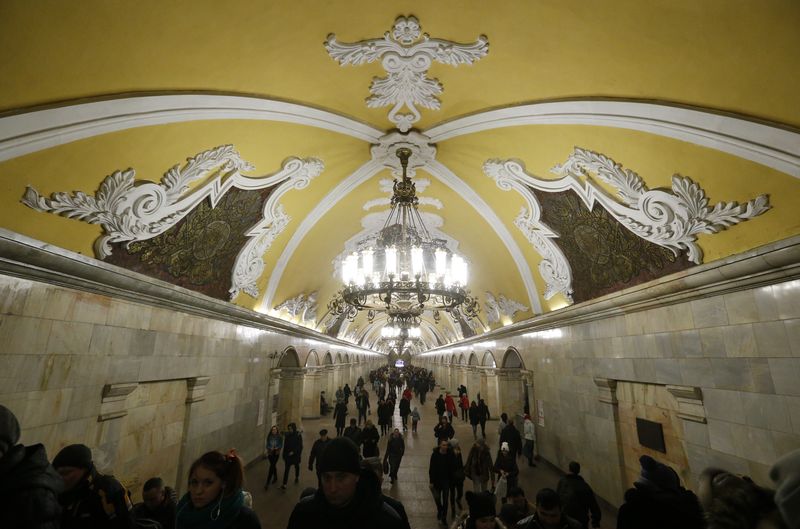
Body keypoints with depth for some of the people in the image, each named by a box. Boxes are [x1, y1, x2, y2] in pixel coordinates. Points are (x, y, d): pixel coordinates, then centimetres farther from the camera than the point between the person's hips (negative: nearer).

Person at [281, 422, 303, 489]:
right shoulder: (287, 435, -4)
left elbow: (300, 446, -14)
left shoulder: (298, 435, -14)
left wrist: (293, 452, -23)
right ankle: (284, 484, -2)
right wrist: (284, 455, 7)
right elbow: (285, 446, 5)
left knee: (296, 466, 18)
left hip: (295, 454, -2)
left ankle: (297, 477, 43)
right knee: (286, 469, -5)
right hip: (288, 454, 2)